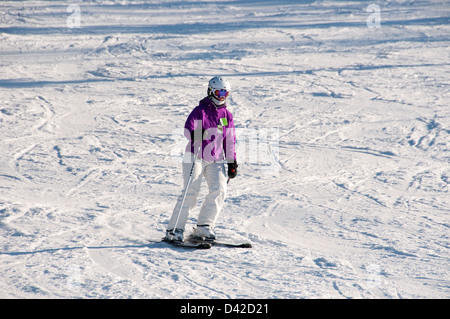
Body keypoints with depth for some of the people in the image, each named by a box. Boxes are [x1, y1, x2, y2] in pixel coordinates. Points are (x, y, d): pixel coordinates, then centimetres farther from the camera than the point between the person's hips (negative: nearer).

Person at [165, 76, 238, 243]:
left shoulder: (227, 115, 13)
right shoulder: (200, 111, -3)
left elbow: (230, 141, 20)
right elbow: (188, 128, -18)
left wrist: (232, 162, 17)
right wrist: (195, 134, -40)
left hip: (216, 160, 5)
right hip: (195, 157, -5)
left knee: (219, 190, -14)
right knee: (191, 192, -15)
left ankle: (204, 227, -4)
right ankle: (174, 230, -10)